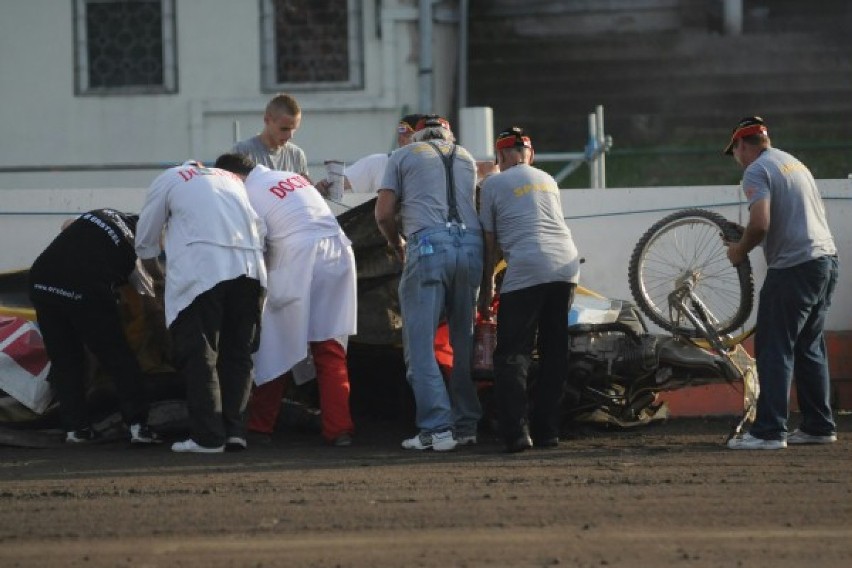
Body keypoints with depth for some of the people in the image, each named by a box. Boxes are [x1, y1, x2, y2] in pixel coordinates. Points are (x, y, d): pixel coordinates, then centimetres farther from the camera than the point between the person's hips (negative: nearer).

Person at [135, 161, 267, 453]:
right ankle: (235, 430, 6)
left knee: (199, 355, -2)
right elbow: (262, 231, 21)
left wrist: (158, 277, 39)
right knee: (237, 353, 12)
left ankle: (207, 436, -7)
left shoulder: (168, 179, 21)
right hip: (249, 267, 4)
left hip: (201, 265, -4)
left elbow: (145, 243, 23)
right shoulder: (232, 179, 32)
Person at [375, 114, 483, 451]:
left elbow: (384, 213, 8)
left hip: (428, 244, -4)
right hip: (471, 244, 4)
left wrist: (398, 246, 26)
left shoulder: (403, 157, 14)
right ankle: (467, 425, 12)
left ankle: (437, 427, -14)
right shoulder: (466, 159, 26)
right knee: (465, 341, 13)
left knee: (420, 343, -4)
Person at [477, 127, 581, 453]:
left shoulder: (493, 185, 8)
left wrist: (485, 289, 17)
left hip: (526, 271, -5)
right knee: (555, 353, 12)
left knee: (512, 355, -3)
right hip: (566, 265, 5)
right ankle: (547, 431, 11)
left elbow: (490, 242, 9)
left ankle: (516, 432, -15)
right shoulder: (547, 181, 24)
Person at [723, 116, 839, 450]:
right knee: (809, 348, 16)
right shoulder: (795, 163, 20)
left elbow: (760, 223, -20)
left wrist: (740, 250, -2)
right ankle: (819, 426, 17)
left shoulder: (756, 171, -7)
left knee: (774, 350, -7)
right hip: (827, 258, 9)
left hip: (793, 266, -9)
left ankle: (769, 431, -12)